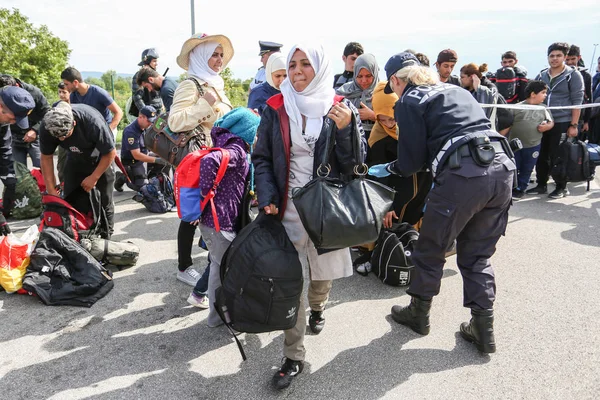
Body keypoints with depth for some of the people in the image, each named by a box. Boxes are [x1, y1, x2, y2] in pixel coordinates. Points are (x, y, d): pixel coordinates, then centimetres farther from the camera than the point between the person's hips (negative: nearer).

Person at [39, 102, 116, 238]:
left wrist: (94, 177, -15)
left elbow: (110, 153, -23)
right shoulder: (46, 126, -25)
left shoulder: (93, 122, -38)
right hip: (75, 159, 4)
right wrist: (51, 191, -13)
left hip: (100, 159, -4)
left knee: (103, 201, -6)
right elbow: (46, 158, -11)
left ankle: (106, 237, 8)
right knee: (71, 201, -1)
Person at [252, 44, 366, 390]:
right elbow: (262, 158, 5)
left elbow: (354, 163, -3)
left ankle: (317, 307, 50)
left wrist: (345, 128, -20)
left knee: (324, 272, 14)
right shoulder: (276, 109, 2)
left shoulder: (342, 109, 0)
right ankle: (294, 357, 12)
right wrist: (267, 198, -9)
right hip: (288, 208, 0)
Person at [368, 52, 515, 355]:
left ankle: (418, 314, 31)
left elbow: (411, 162, 1)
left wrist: (386, 169, 22)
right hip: (502, 168, 7)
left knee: (430, 250, 13)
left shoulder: (409, 102, 4)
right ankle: (483, 329, 22)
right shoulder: (455, 90, 25)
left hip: (463, 175, -7)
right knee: (477, 255, 18)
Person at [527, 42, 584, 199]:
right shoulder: (541, 76, 11)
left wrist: (574, 125, -10)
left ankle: (562, 187, 15)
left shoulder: (573, 75, -1)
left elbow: (577, 102, -4)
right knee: (541, 155, 7)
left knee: (558, 156, 1)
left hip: (563, 123, -4)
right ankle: (541, 185, 21)